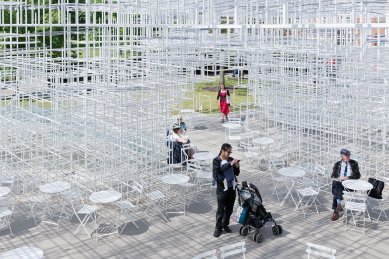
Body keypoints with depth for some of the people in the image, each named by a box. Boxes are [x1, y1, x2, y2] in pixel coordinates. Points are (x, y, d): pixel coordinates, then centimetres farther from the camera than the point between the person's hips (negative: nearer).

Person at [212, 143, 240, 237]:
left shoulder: (231, 160, 4)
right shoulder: (216, 161, -10)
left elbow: (237, 173, 9)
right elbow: (219, 170, -28)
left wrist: (237, 167, -10)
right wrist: (230, 164, -31)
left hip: (232, 188, 5)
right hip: (221, 188, -5)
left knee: (229, 208, 14)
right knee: (220, 210, 2)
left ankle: (225, 224, 32)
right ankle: (218, 228, 16)